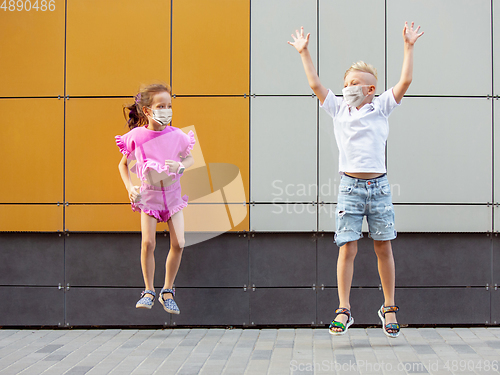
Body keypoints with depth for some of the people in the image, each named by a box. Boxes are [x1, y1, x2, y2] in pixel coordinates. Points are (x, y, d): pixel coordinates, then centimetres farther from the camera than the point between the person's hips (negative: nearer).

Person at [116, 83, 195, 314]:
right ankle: (149, 291, 7)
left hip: (172, 193, 2)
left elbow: (190, 158, 8)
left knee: (178, 243, -6)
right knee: (148, 243, -12)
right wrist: (130, 188, -9)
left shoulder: (176, 135, -9)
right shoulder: (136, 136, -12)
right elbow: (123, 164, 3)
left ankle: (167, 292, 10)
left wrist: (180, 166, -14)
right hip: (148, 194, -1)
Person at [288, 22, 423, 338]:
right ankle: (344, 310, 2)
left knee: (384, 248, 6)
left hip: (379, 185, 0)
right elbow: (315, 84, 8)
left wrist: (409, 46, 0)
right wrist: (304, 53, 10)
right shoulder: (338, 110, 10)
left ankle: (389, 308, 17)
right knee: (347, 249, -5)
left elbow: (405, 81, -1)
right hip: (350, 186, 0)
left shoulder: (381, 108, 7)